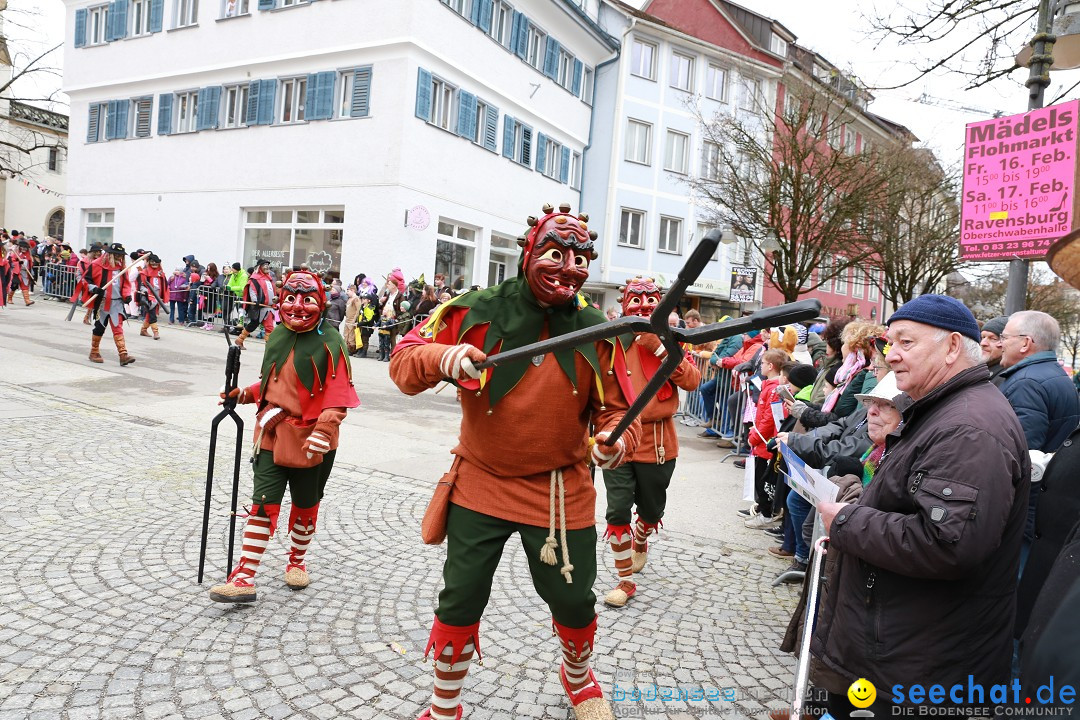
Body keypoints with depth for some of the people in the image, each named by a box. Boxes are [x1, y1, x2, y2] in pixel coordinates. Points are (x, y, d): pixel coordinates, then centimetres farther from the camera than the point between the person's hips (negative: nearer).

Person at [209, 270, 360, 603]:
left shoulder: (329, 343, -13)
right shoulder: (277, 336, 6)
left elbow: (338, 395, -18)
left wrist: (322, 432, -27)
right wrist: (246, 393, 5)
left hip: (309, 440, -4)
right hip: (272, 432, 4)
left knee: (305, 504, 14)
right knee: (263, 503, 0)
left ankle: (297, 560, 36)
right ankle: (244, 578, 5)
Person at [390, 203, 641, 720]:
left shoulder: (597, 332, -1)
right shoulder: (476, 312, -7)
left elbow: (616, 408, 2)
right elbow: (403, 361, -7)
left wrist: (615, 441, -21)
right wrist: (441, 357, -29)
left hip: (562, 494, 2)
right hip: (480, 487, -1)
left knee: (573, 601, 14)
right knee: (460, 601, 7)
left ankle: (578, 674, 49)